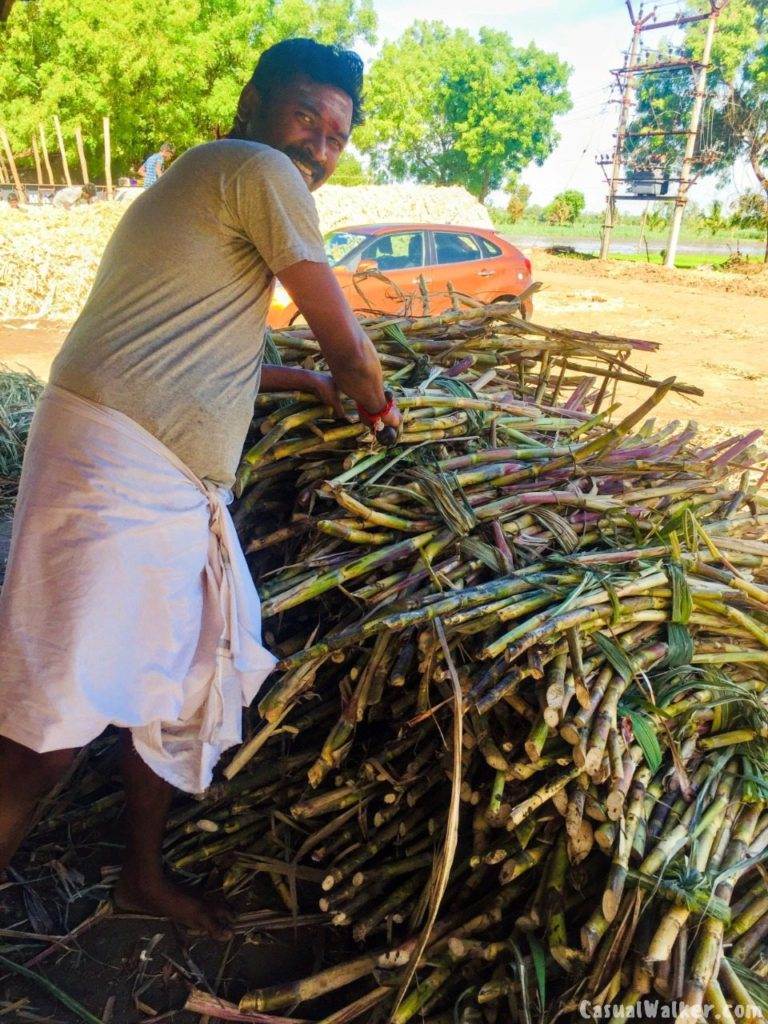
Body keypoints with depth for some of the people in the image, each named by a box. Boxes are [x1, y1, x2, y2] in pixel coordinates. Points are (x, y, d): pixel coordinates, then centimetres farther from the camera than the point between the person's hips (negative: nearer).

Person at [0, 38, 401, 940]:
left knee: (175, 684, 17)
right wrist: (369, 396, 18)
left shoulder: (204, 182, 27)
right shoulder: (260, 172, -4)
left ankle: (144, 875, 36)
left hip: (177, 488, 11)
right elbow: (346, 341, -4)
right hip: (115, 464, -11)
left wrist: (306, 383, 36)